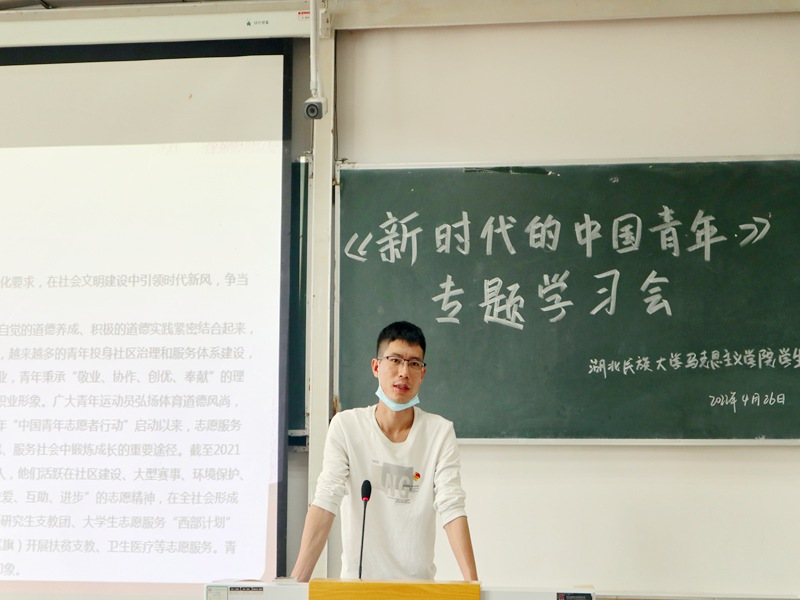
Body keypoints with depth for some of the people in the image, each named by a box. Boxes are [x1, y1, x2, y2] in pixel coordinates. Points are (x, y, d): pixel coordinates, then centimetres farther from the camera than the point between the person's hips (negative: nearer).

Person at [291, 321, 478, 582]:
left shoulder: (440, 432, 1)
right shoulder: (346, 426, -1)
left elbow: (452, 509, -7)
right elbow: (325, 502, -8)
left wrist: (472, 582, -19)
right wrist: (297, 580, -18)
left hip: (419, 581, 1)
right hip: (356, 580, -1)